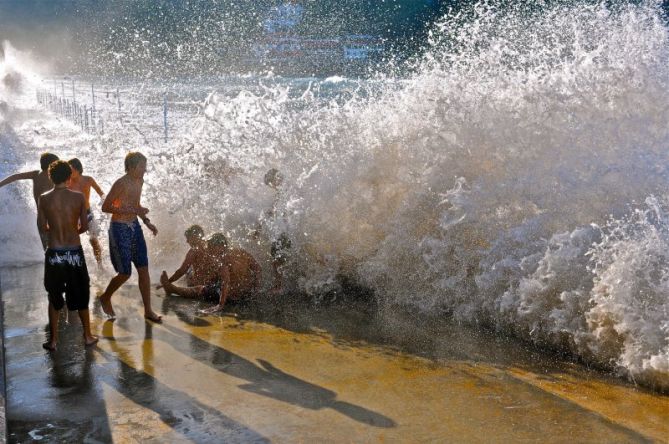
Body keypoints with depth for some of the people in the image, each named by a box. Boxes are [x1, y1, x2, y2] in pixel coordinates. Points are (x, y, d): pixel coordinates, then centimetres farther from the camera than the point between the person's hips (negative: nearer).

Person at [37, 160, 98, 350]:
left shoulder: (43, 199, -6)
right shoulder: (78, 197, -7)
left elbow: (42, 226, -3)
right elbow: (84, 226, -3)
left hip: (54, 253, 0)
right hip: (75, 252, 0)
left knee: (54, 296, 14)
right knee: (81, 295, 14)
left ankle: (53, 340, 17)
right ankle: (88, 336, 22)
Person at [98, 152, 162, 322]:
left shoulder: (139, 181, 7)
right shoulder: (121, 184, -19)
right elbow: (105, 207, -19)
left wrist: (147, 222, 10)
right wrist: (132, 211, -24)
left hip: (134, 226, 8)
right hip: (119, 229, -8)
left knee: (144, 269, 5)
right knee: (125, 273, -2)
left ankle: (148, 311, 12)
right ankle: (105, 298, 26)